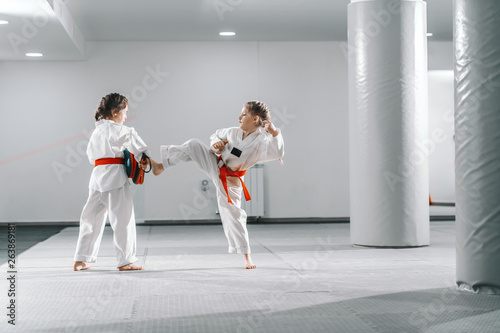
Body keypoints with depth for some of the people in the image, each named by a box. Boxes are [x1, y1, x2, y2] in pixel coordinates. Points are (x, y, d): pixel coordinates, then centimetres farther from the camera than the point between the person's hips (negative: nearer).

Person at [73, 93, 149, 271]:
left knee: (92, 216, 13)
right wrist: (144, 156, -9)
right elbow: (130, 135, -18)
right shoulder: (112, 128, -4)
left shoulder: (97, 131, 22)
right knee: (123, 217, -3)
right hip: (114, 174, -9)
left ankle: (81, 260, 17)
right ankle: (125, 260, 0)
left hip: (98, 175, 9)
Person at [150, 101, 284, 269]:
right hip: (214, 165, 5)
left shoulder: (261, 141, -21)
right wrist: (215, 144, -6)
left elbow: (278, 152, -39)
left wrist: (275, 132, -51)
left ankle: (246, 256, 9)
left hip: (229, 181, -5)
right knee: (193, 145, -10)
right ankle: (161, 166, 1)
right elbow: (217, 135, 16)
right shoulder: (234, 132, -3)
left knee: (232, 214, -5)